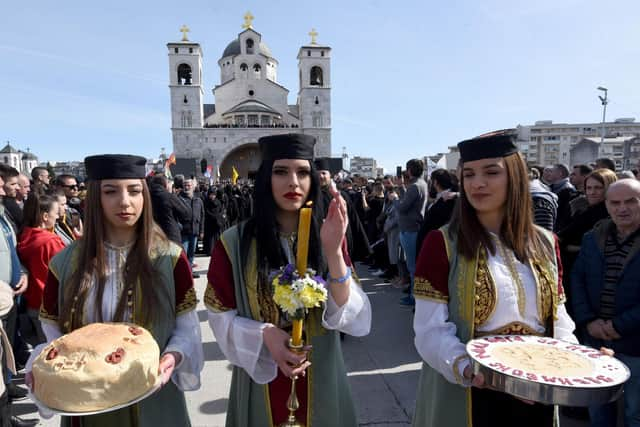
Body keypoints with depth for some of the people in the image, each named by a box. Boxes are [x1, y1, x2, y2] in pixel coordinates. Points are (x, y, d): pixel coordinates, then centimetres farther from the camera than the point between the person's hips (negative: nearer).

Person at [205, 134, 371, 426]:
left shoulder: (328, 238, -5)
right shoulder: (234, 243, -11)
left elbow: (351, 314, -14)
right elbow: (221, 316, -6)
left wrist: (333, 251, -29)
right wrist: (265, 335, -23)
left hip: (320, 378, 2)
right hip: (261, 378, -1)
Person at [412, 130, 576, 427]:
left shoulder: (545, 244, 2)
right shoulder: (442, 243, -11)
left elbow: (558, 318, 7)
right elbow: (430, 328, -15)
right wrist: (464, 367, -30)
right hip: (468, 393, -4)